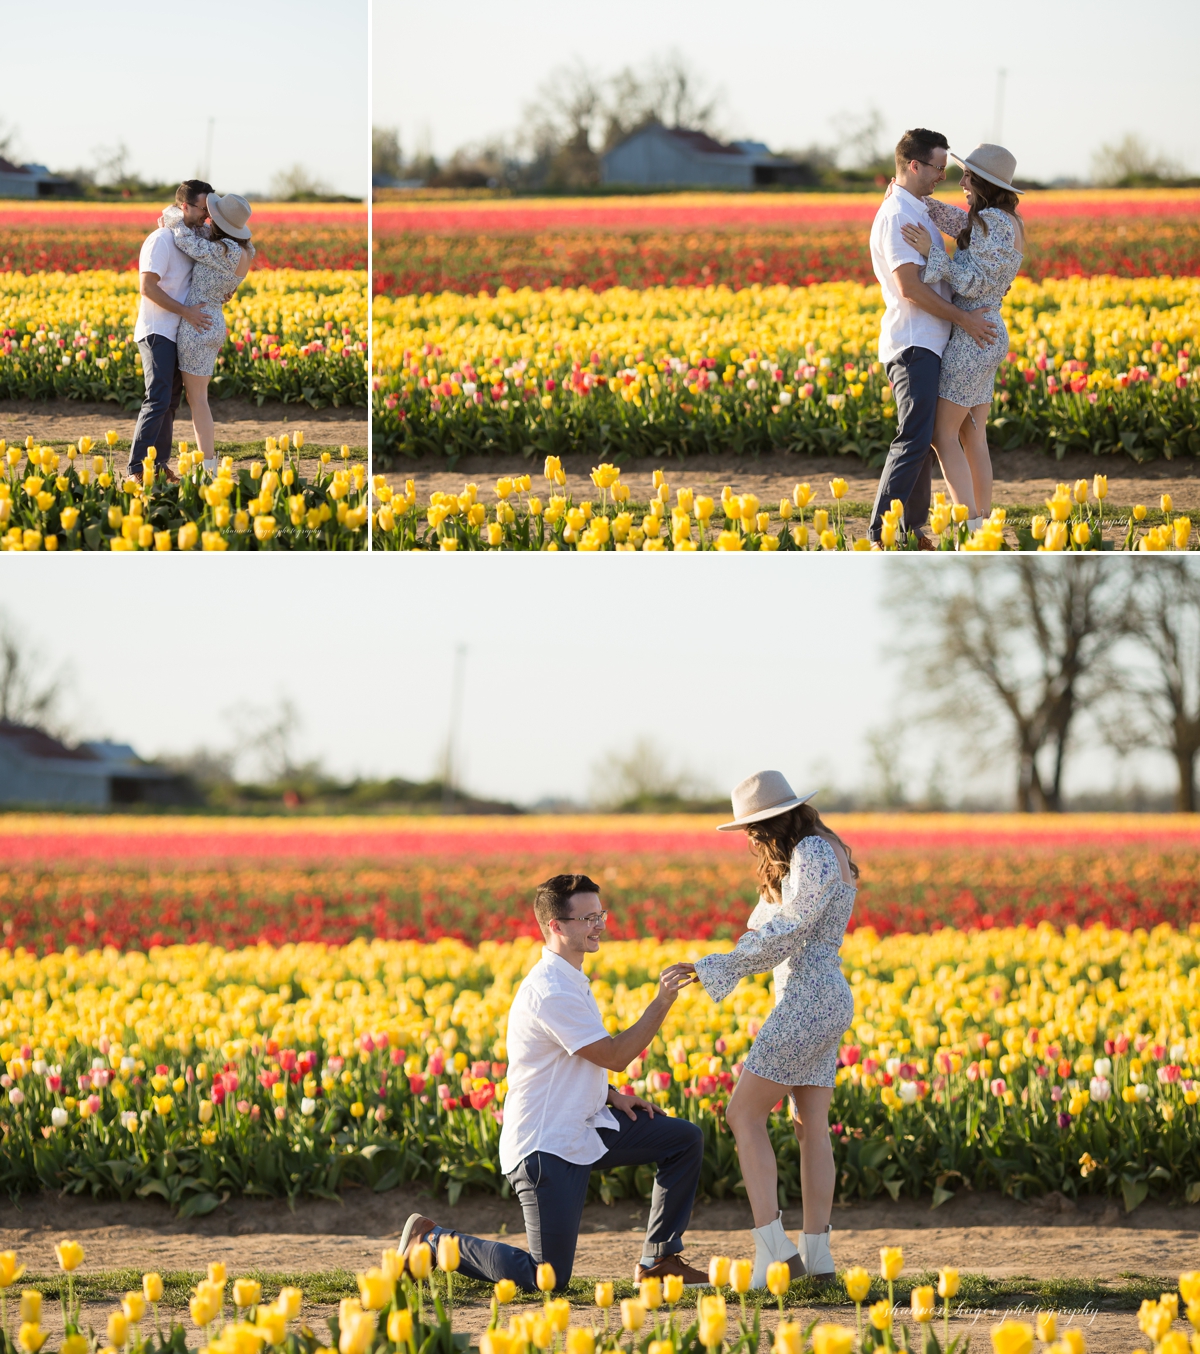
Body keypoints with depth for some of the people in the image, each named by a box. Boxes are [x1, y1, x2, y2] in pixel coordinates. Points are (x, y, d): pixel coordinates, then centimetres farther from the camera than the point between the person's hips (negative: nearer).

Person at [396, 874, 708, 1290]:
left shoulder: (569, 981, 10)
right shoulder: (550, 992, -23)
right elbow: (615, 1055, -20)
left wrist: (612, 1096, 9)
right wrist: (662, 1002, -17)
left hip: (583, 1130, 10)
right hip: (546, 1146, -10)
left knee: (684, 1139, 5)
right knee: (546, 1280, -8)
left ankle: (658, 1259, 13)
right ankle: (429, 1241, 8)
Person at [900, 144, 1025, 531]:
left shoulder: (992, 221, -18)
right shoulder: (1008, 222, 11)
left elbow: (974, 284, -20)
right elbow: (954, 220, 16)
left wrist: (931, 251, -21)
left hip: (972, 336, -10)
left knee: (942, 434, -7)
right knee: (972, 438, 11)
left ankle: (968, 529, -14)